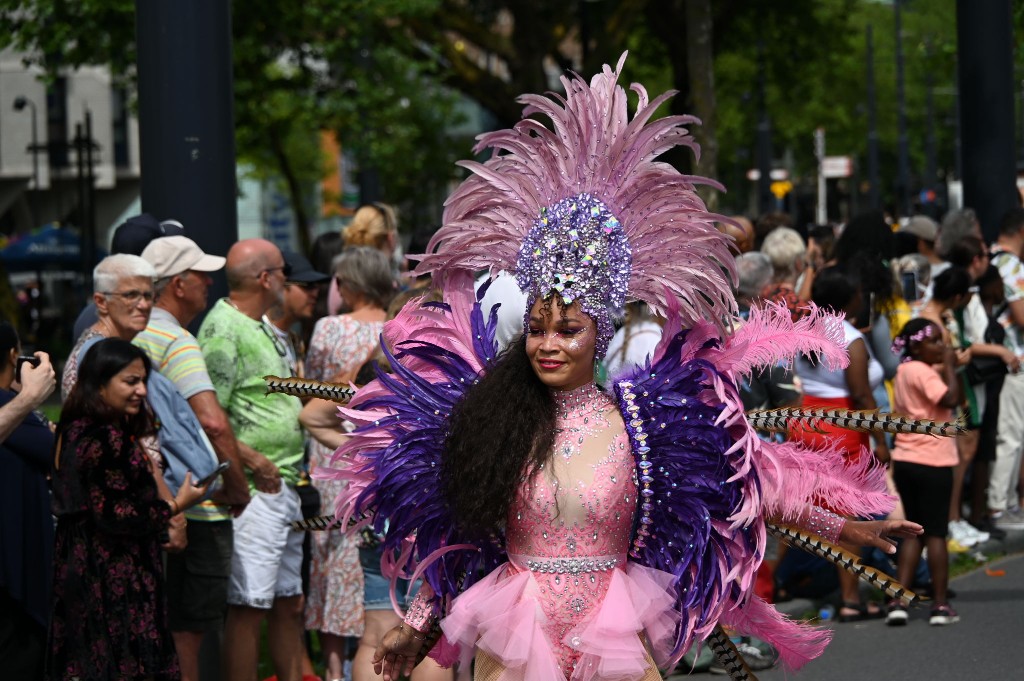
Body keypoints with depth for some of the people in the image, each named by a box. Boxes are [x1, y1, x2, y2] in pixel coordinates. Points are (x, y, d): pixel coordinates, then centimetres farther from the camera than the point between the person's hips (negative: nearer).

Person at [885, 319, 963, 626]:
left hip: (906, 461, 8)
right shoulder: (923, 372, -13)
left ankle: (898, 601, 3)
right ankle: (940, 604, 5)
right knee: (936, 532, 1)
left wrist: (947, 367, 9)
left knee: (914, 531, 12)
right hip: (932, 462, -8)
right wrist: (949, 366, -14)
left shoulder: (905, 371, 14)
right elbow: (951, 399, -25)